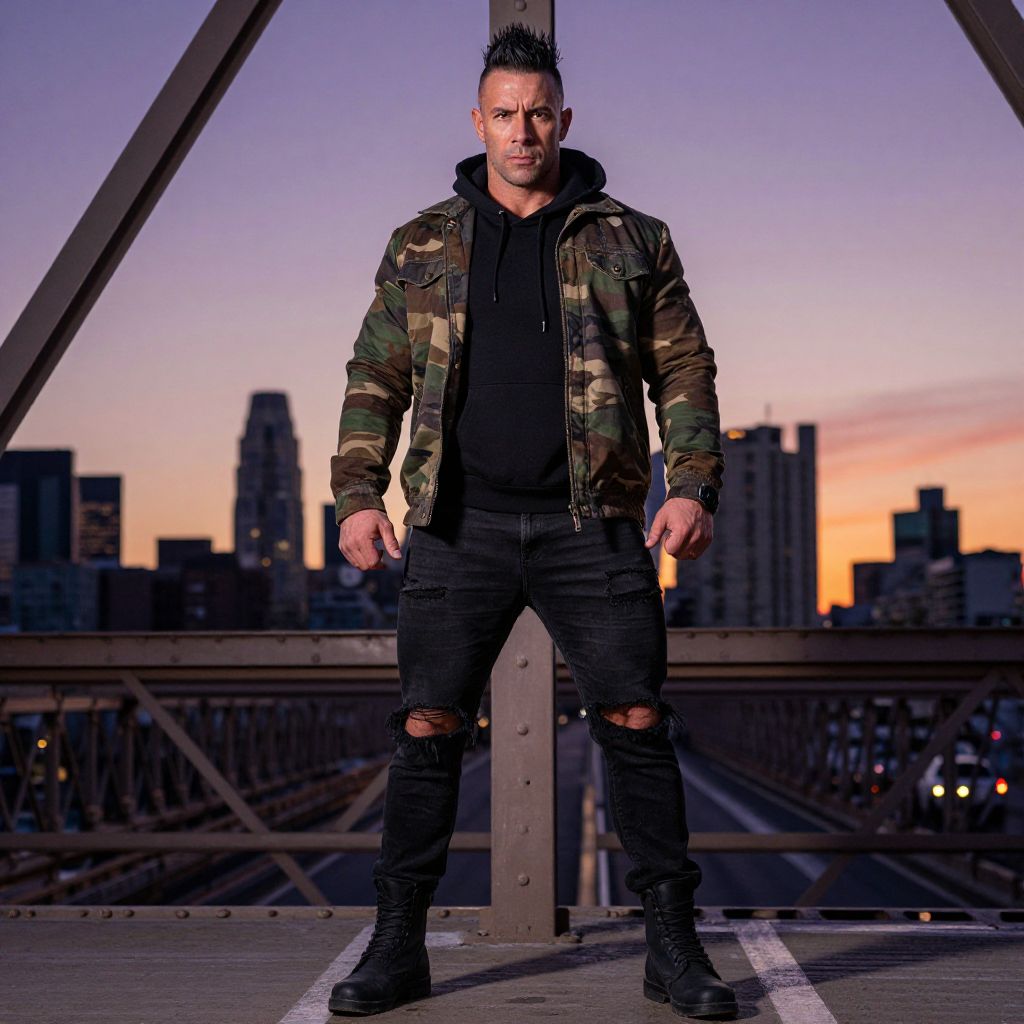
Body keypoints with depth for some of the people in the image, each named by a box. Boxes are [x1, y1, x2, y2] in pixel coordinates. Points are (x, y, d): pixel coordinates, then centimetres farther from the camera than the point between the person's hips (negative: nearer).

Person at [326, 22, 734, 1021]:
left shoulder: (631, 242, 9)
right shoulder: (422, 246, 12)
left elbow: (684, 372, 7)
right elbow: (376, 379, 11)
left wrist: (693, 485, -6)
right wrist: (359, 493, -1)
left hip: (591, 526, 0)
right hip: (459, 525, 1)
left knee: (637, 724, -4)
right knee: (427, 730, -2)